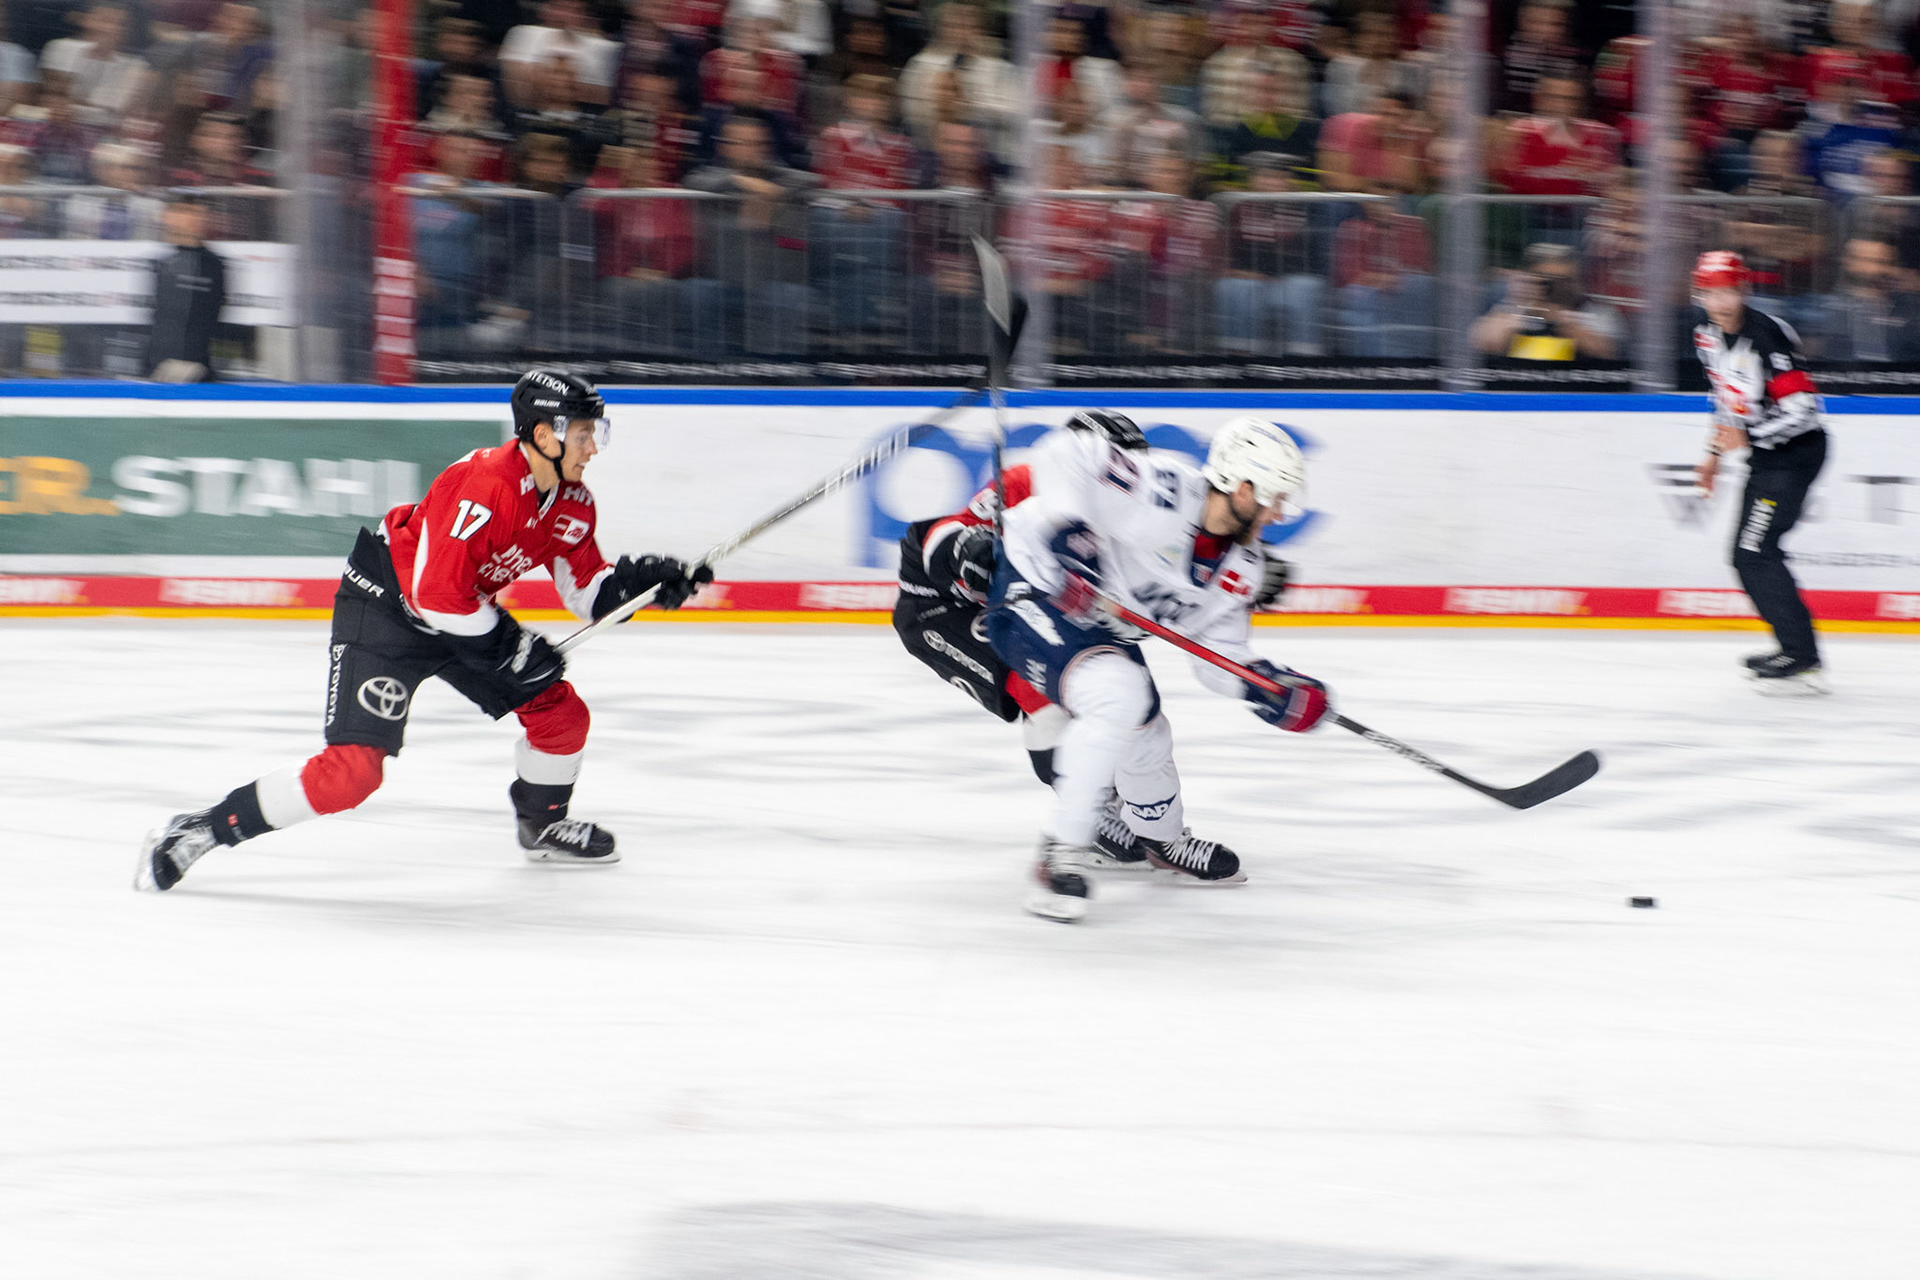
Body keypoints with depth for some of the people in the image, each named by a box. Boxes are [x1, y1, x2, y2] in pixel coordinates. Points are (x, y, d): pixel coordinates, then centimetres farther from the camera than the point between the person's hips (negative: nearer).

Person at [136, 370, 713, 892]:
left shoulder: (572, 501, -3)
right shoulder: (484, 485, -31)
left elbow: (588, 590, 7)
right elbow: (436, 596, -31)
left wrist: (641, 580, -13)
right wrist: (512, 648, -24)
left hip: (464, 612, 9)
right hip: (384, 608, -9)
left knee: (561, 712, 6)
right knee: (352, 770, -19)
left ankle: (543, 827, 35)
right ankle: (203, 829, -11)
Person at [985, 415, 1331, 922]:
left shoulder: (1241, 566, -2)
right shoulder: (1164, 496, -31)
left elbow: (1218, 657, 3)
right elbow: (1064, 455, -36)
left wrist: (1268, 687, -16)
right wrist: (1070, 539, -43)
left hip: (1102, 626, 10)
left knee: (1144, 735, 20)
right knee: (1116, 694, -30)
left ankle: (1162, 839, 51)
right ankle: (1062, 855, -23)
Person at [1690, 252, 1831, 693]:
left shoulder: (1765, 336, -24)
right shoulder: (1708, 337, 5)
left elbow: (1803, 406, -26)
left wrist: (1749, 436, -28)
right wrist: (1715, 453, 20)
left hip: (1796, 452, -10)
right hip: (1764, 454, 10)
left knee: (1754, 553, -15)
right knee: (1748, 554, 14)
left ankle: (1803, 662, -15)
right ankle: (1795, 645, 26)